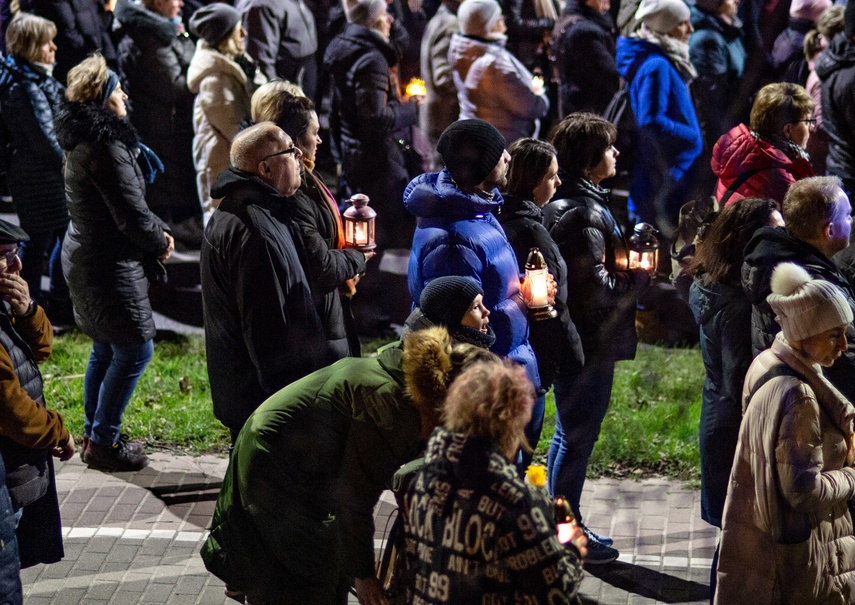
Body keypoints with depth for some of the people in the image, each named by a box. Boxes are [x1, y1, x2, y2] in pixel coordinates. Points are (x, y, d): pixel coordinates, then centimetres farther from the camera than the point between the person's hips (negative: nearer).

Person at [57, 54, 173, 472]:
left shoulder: (82, 140, 9)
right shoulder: (106, 147, -24)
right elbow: (131, 214, -22)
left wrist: (157, 231, 5)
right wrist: (160, 241, -3)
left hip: (85, 258, 11)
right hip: (109, 265, -11)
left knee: (105, 350, 20)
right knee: (135, 349, -3)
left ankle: (94, 434, 29)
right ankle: (103, 442, 2)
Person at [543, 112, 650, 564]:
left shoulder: (562, 204, 11)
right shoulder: (585, 213, -21)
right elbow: (594, 286, -23)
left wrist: (625, 270, 7)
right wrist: (637, 280, -9)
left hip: (571, 338, 11)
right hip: (589, 341, -11)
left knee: (569, 434, 19)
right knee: (577, 437, 0)